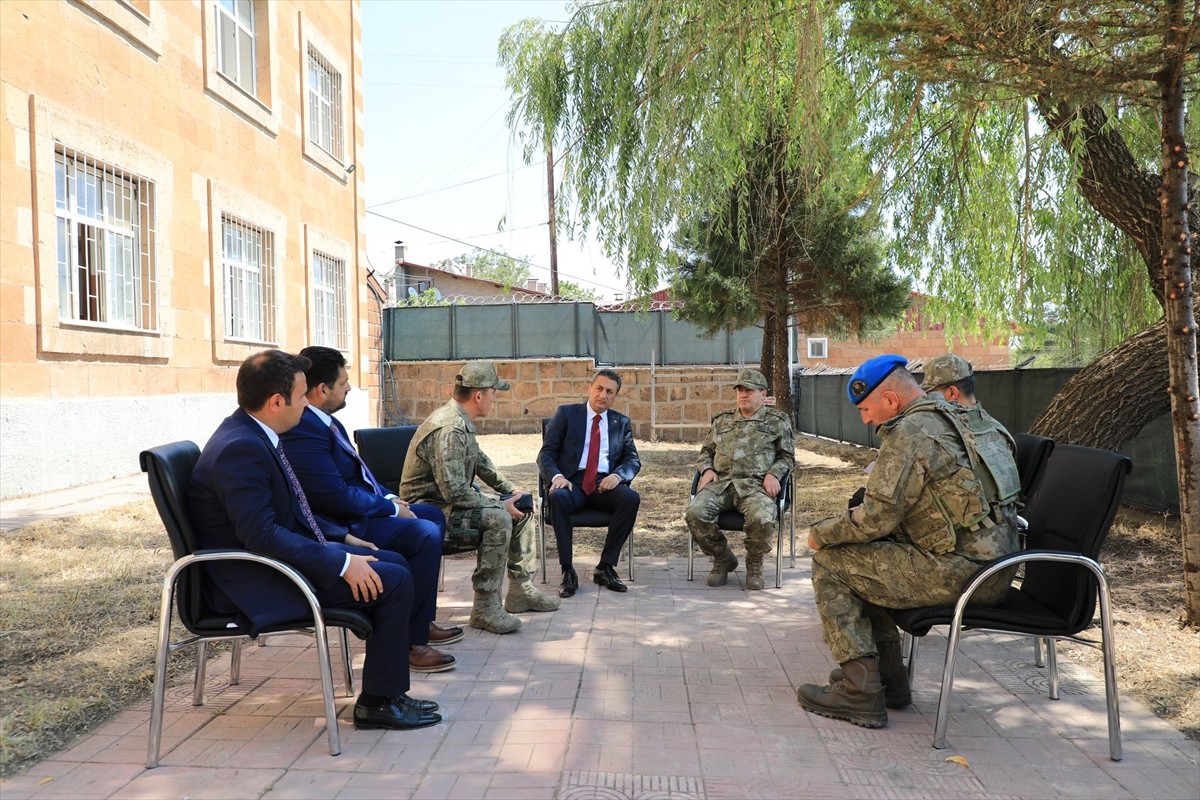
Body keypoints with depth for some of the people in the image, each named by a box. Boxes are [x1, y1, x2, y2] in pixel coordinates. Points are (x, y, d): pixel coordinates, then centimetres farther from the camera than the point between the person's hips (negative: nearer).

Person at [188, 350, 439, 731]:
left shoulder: (254, 435, 8)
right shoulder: (239, 448, -24)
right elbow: (262, 535, -30)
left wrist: (342, 537, 10)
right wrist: (341, 563, -27)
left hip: (280, 554, 11)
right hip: (257, 583, -11)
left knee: (395, 563, 10)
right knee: (392, 581, -16)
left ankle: (386, 691, 15)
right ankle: (378, 703, 0)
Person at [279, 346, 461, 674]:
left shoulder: (325, 420, 9)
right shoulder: (303, 431, -24)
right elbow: (336, 496, -27)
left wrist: (389, 498, 4)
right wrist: (391, 508, -16)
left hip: (362, 508, 11)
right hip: (343, 526, -11)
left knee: (434, 515, 17)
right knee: (425, 535, -23)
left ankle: (422, 619, 23)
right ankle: (410, 643, -12)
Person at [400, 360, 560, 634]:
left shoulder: (461, 421, 6)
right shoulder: (448, 429, -27)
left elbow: (480, 460, 22)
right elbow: (454, 491, -30)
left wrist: (509, 488, 12)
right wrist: (500, 505, -21)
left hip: (450, 497, 11)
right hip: (429, 506, -10)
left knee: (521, 509, 7)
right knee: (498, 518, -29)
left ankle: (520, 591, 15)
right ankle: (485, 608, -21)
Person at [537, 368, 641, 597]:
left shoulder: (622, 423, 17)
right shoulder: (566, 414, 9)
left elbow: (633, 460, 11)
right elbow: (545, 454, 3)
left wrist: (617, 475, -13)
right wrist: (556, 476, -18)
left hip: (605, 484, 2)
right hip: (573, 483, -2)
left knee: (632, 498, -29)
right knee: (557, 497, -36)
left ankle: (605, 567, -17)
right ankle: (568, 572, -26)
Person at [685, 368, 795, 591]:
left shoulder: (778, 420, 16)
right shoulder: (722, 420, 24)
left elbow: (787, 456, 15)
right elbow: (706, 451, 28)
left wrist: (773, 474, -5)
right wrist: (707, 470, 6)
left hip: (755, 485, -3)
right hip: (720, 482, 3)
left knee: (762, 519, -35)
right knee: (694, 513, -27)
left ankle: (754, 564, -1)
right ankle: (723, 559, -1)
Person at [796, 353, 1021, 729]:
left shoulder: (910, 433, -14)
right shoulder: (956, 419, 16)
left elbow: (876, 517, -17)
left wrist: (820, 533, 0)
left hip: (959, 571, -10)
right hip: (996, 566, 10)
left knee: (830, 562, -2)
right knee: (867, 557, 22)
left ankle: (861, 693, -1)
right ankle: (888, 678, 26)